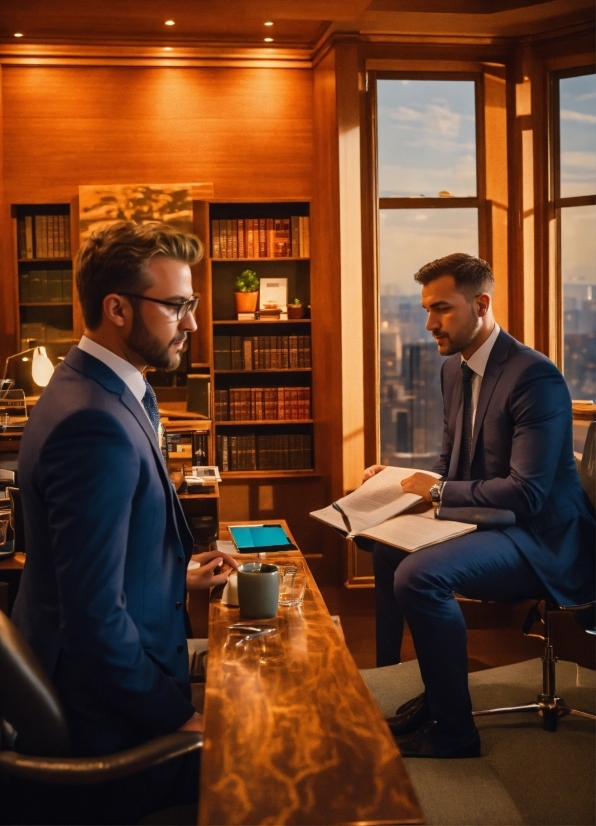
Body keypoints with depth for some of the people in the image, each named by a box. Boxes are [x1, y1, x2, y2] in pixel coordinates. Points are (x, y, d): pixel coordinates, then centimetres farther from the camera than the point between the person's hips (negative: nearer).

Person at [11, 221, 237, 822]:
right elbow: (97, 616, -29)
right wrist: (177, 717, -19)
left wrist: (177, 577, 9)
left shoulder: (105, 391, 3)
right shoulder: (95, 423, -29)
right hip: (112, 719, -9)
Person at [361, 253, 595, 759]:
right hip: (488, 522, 10)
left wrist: (437, 491, -19)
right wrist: (403, 479, -1)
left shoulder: (534, 376, -21)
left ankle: (453, 729, -9)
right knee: (387, 549, 8)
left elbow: (527, 493, -25)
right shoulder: (454, 369, 7)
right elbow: (453, 463, 18)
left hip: (539, 537, -10)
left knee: (418, 575, -27)